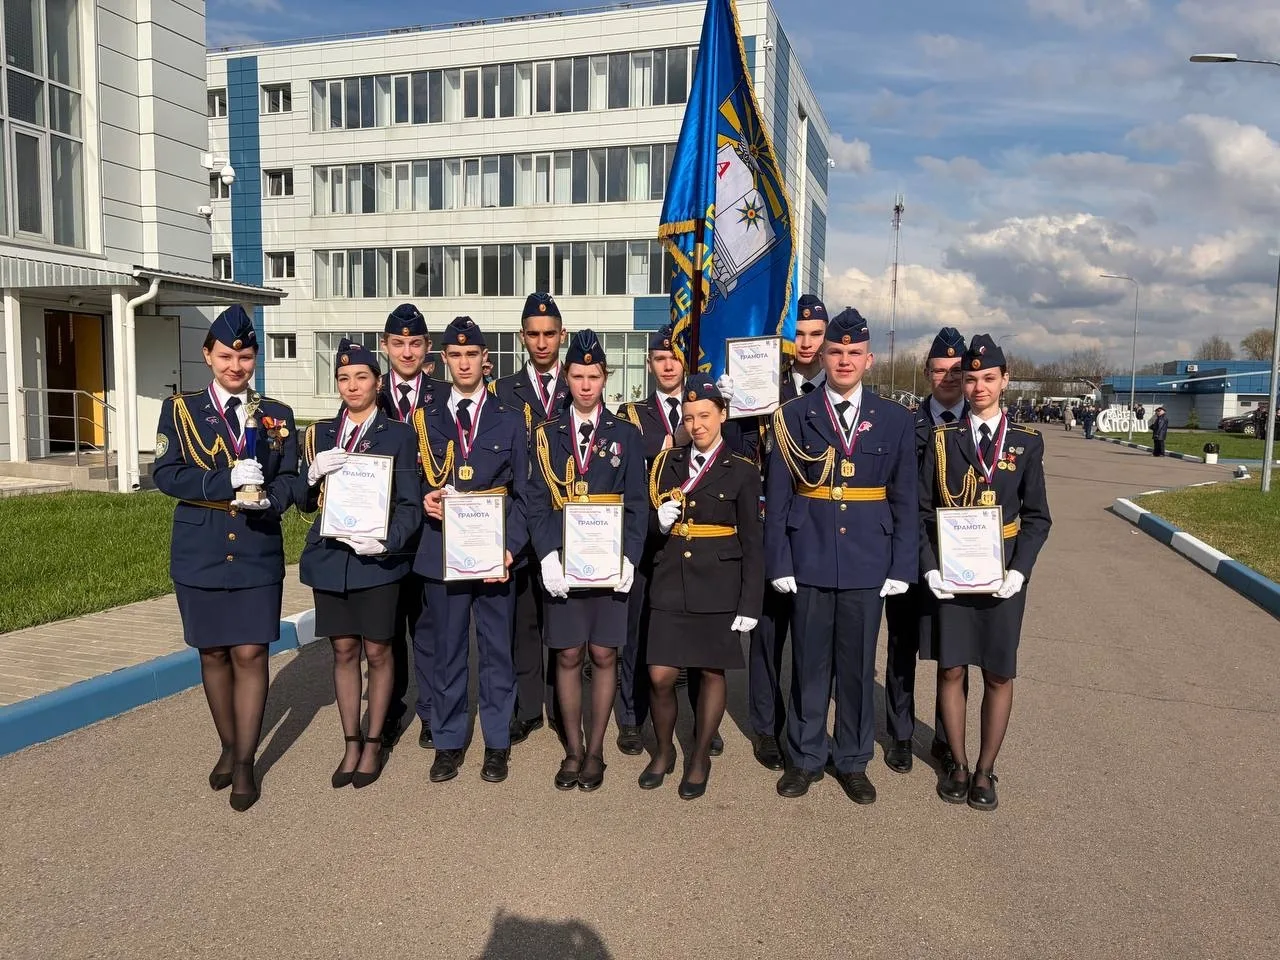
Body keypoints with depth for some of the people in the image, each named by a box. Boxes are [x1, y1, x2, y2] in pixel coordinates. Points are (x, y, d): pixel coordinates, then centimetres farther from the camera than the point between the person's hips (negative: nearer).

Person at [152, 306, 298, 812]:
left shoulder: (276, 415, 6)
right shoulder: (180, 409, 3)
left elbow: (288, 479, 3)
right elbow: (165, 473, -6)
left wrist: (267, 498, -20)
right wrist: (228, 481, -20)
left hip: (258, 552, 0)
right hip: (200, 552, 1)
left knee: (250, 654, -1)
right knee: (213, 653, 11)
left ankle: (245, 762, 10)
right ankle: (228, 748, 29)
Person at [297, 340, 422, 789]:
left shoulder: (399, 435, -1)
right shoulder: (319, 434, 10)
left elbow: (410, 505, -5)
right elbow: (304, 502, 9)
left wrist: (387, 543, -22)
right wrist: (314, 473, -12)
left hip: (377, 560, -3)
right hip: (330, 557, 3)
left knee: (378, 651, 6)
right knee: (344, 650, 11)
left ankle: (374, 743, 22)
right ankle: (351, 742, 24)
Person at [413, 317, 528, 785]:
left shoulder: (510, 420, 6)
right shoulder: (426, 418, 8)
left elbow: (522, 493, 3)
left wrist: (510, 547, -9)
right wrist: (425, 500, -11)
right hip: (442, 550, 1)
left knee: (497, 650, 7)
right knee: (447, 650, 8)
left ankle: (497, 744, 20)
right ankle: (448, 742, 22)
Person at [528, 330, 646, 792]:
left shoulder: (626, 434, 5)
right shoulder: (547, 434, 7)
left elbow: (637, 504, 2)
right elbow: (537, 501, 2)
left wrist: (628, 558, -10)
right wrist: (548, 555, -11)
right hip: (561, 562, 1)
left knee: (604, 655, 5)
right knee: (568, 656, 6)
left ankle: (595, 749, 18)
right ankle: (573, 749, 19)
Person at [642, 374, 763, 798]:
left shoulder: (742, 471, -1)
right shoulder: (668, 462, 8)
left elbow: (752, 543, -2)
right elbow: (652, 523, 15)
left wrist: (750, 603, -7)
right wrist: (660, 520, -9)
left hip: (719, 585, -2)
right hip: (671, 581, 2)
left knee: (712, 672, 7)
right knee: (660, 678, 0)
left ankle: (700, 757, 25)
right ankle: (663, 751, 24)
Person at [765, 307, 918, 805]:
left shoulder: (896, 420, 5)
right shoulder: (793, 417, 1)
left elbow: (905, 501, 5)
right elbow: (777, 498, 0)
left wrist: (902, 568, -1)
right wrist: (779, 563, -5)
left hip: (867, 566, 1)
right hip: (810, 563, -1)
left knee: (858, 665, 10)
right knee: (809, 664, 9)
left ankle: (853, 760, 27)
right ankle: (805, 757, 25)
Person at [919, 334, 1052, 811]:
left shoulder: (1026, 442, 3)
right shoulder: (942, 439, 2)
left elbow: (1037, 517, 3)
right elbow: (923, 511, 1)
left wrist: (1019, 570, -10)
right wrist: (930, 568, -10)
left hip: (1003, 575, 0)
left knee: (999, 674, 6)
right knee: (951, 669, 6)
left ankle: (985, 769, 21)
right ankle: (958, 763, 23)